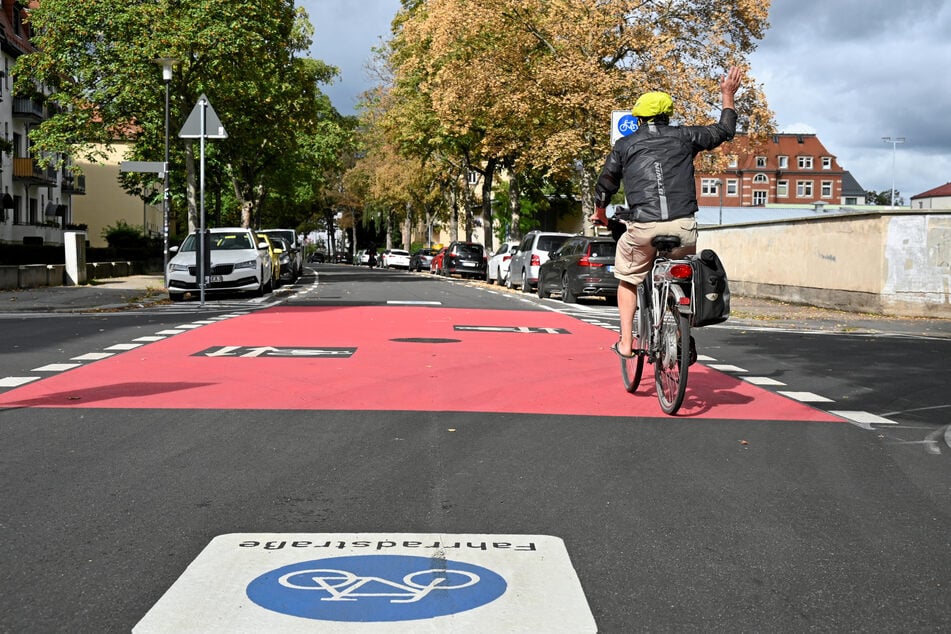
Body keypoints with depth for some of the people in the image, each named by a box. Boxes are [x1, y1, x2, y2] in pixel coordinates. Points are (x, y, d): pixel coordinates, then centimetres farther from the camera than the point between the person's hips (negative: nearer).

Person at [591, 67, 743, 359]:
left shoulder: (625, 144, 14)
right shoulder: (683, 136, 14)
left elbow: (604, 186, 18)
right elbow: (724, 130, 28)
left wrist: (600, 214, 37)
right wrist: (728, 96, 43)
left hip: (642, 228, 0)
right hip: (683, 227, 1)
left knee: (628, 279, 23)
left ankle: (625, 342, 16)